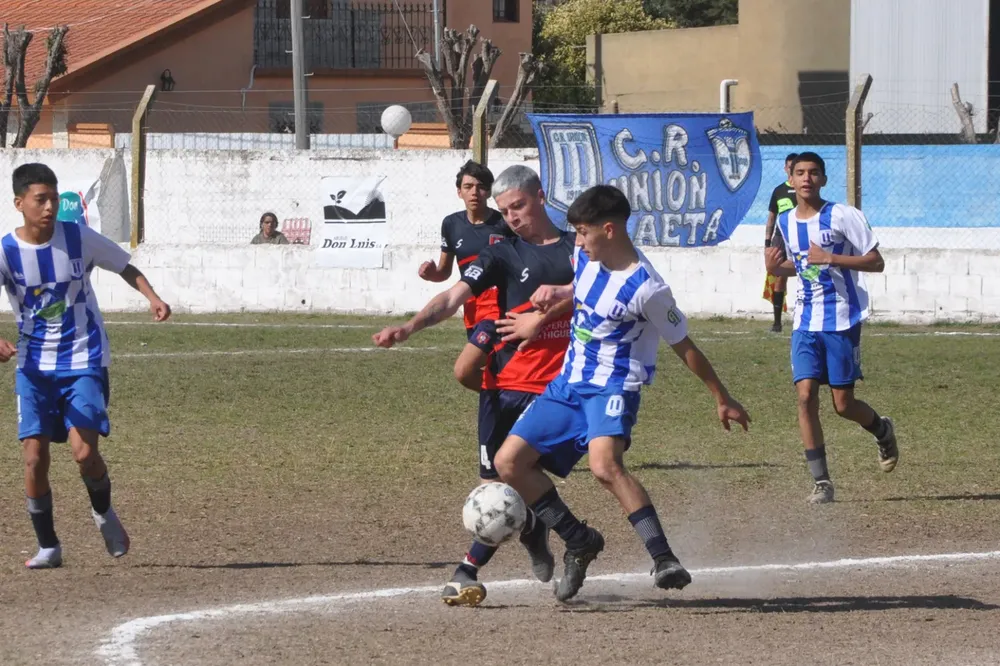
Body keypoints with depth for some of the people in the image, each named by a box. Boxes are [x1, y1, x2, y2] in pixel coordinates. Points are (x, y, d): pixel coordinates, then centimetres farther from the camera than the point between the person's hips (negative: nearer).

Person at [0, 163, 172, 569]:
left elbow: (124, 266, 8)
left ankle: (104, 513, 18)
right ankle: (47, 546, 10)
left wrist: (152, 297, -10)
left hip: (84, 362, -1)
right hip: (34, 366, 1)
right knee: (34, 457, -7)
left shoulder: (79, 239, -7)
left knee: (84, 451, -14)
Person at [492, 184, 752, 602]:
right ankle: (580, 542, 14)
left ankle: (664, 559, -34)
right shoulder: (587, 258, 3)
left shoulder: (646, 288, -19)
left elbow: (684, 347, -9)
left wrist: (722, 400, -2)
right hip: (568, 383, 8)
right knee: (509, 461, 1)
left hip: (613, 387, -8)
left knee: (605, 464, -34)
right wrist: (556, 293, 4)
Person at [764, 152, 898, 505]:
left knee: (843, 404, 0)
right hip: (806, 322, 4)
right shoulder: (785, 222, 8)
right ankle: (821, 482, -4)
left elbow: (876, 262, -10)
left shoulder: (843, 216, -10)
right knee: (805, 396, -9)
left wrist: (831, 258, -21)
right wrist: (776, 267, 2)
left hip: (842, 320, -4)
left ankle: (882, 430, 35)